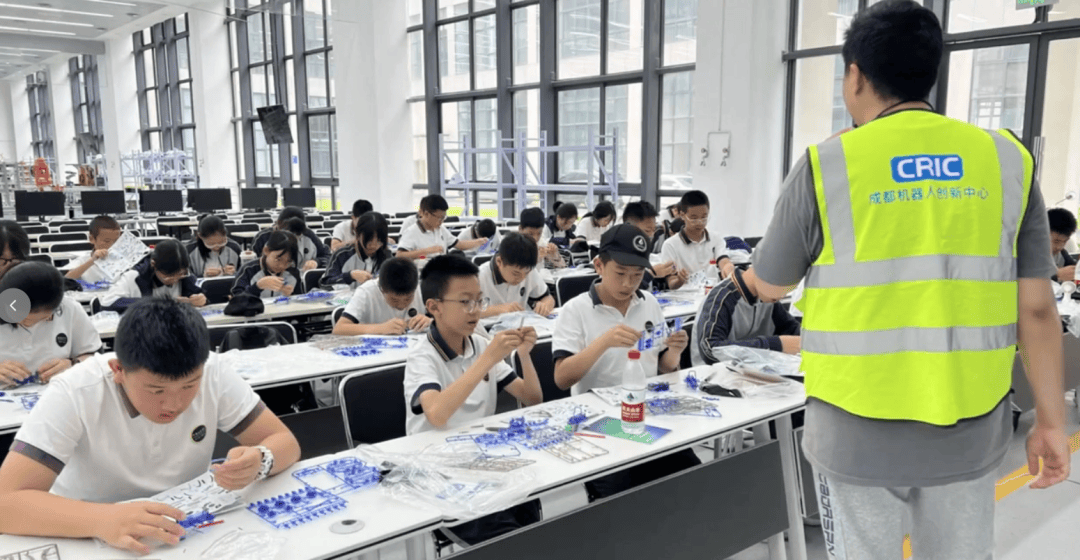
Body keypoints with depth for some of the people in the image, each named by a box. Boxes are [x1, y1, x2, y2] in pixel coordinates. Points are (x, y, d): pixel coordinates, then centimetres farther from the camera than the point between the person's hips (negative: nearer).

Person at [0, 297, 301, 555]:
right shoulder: (74, 393, -21)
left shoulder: (213, 373, -15)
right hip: (91, 542, -1)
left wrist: (259, 461, -32)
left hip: (187, 534, 2)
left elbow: (285, 443, -11)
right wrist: (102, 519, -43)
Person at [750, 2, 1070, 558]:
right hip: (969, 430, 3)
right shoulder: (1005, 160, 0)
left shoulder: (826, 164, -9)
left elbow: (769, 285, 4)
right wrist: (1051, 419, 10)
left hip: (859, 431, -2)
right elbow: (1036, 307, 1)